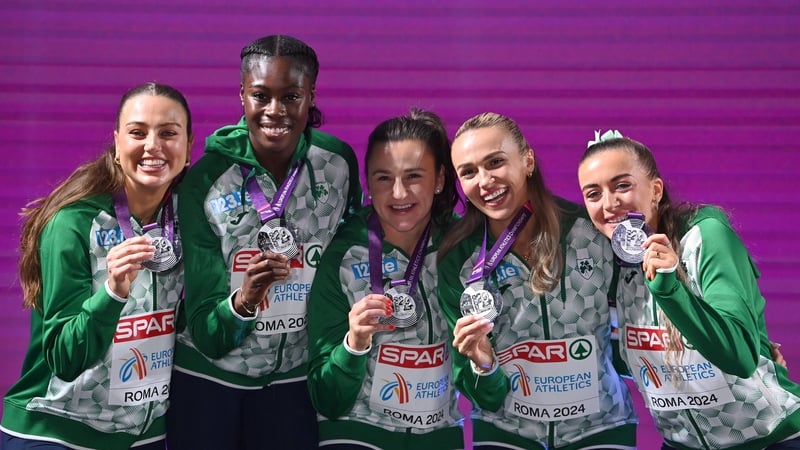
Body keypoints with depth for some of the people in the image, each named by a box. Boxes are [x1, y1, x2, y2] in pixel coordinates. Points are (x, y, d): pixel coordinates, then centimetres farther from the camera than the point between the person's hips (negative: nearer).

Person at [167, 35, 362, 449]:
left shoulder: (339, 163, -10)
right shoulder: (205, 180, -16)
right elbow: (205, 335, -15)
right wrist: (243, 300, -34)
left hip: (295, 380, 2)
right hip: (207, 378, -1)